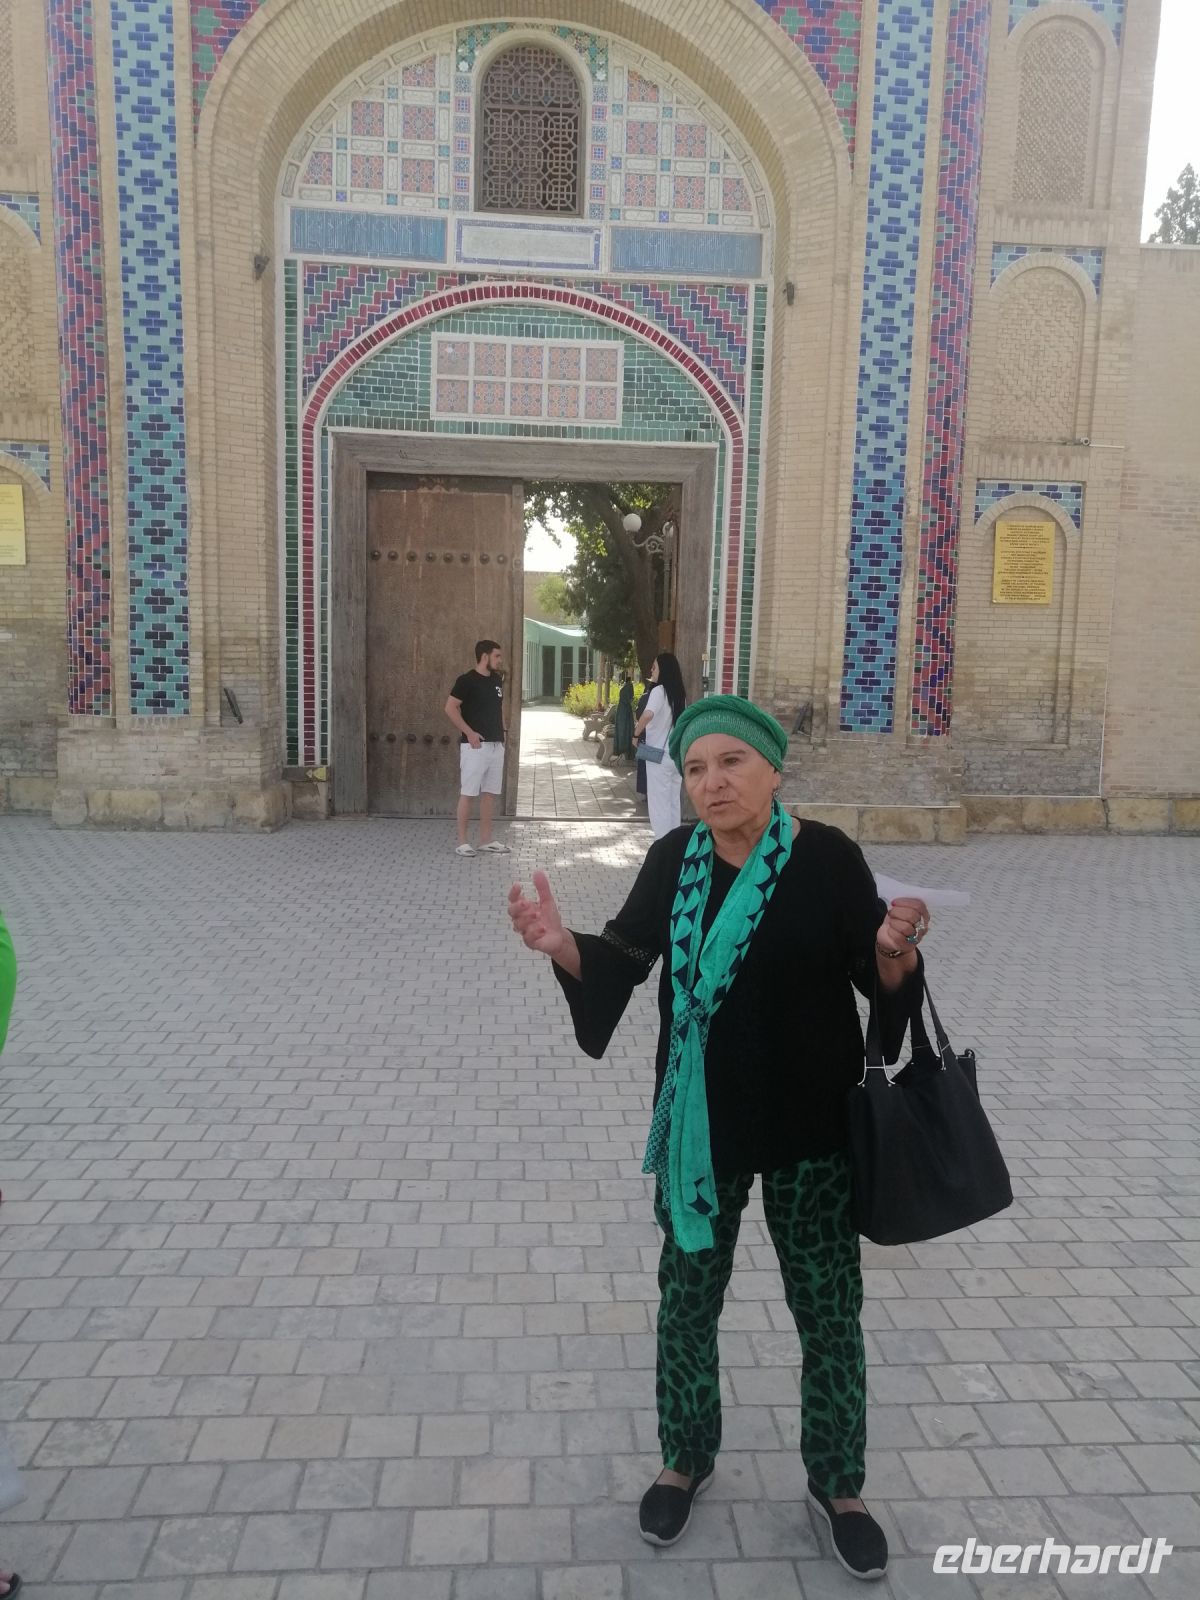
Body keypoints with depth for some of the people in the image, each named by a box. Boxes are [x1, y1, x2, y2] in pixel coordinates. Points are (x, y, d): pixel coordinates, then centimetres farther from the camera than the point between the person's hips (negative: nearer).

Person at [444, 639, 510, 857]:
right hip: (475, 745, -7)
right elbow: (450, 708, -14)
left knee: (489, 793, 10)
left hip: (496, 745, 7)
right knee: (467, 793, -3)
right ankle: (462, 841, 2)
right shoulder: (466, 680, -11)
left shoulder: (497, 680, 11)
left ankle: (486, 839, 18)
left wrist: (503, 729, 14)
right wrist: (468, 732, -18)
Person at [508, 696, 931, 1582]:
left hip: (810, 1121, -2)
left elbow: (876, 979, -9)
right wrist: (561, 943, -20)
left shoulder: (828, 857, -13)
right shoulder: (675, 859, -4)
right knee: (688, 1296, 16)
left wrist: (896, 950, -31)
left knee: (829, 1311, 13)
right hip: (702, 1119, 3)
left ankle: (838, 1485, 38)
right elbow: (623, 959, -1)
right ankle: (687, 1460, 42)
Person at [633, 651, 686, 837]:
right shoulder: (679, 693, 9)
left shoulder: (659, 690, -14)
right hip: (676, 754, 7)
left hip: (659, 754, -7)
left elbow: (648, 714, -31)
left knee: (659, 803, 0)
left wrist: (636, 733, -17)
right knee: (673, 802, 13)